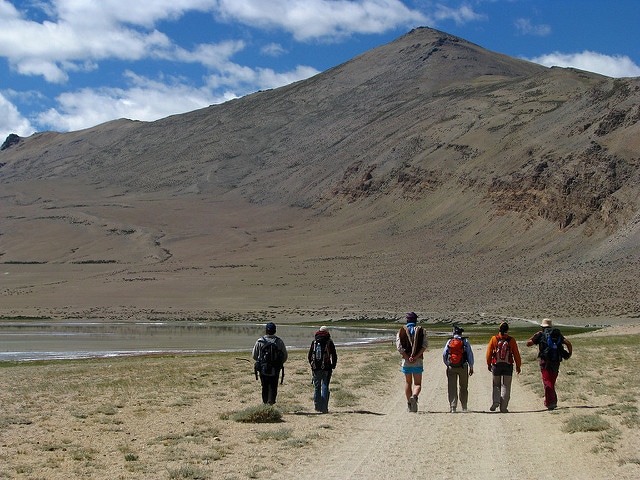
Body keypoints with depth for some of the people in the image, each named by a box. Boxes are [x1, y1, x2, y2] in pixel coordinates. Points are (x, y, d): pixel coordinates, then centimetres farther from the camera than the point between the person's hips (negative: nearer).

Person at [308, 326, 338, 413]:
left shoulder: (314, 342, 7)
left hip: (316, 369, 2)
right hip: (326, 368, -2)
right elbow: (334, 356, -1)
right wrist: (333, 366, 11)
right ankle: (324, 408, -6)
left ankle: (317, 406, 15)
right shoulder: (329, 342, -1)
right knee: (325, 387, -1)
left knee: (317, 387, 12)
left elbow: (310, 355, 10)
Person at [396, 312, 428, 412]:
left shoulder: (401, 331, 5)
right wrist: (416, 357, -13)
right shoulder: (421, 331, 4)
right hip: (418, 361, -1)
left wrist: (407, 357, -8)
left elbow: (399, 347, -7)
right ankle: (414, 396, -25)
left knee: (408, 382, 15)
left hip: (406, 361, 1)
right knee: (417, 383, 5)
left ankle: (409, 404, 15)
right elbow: (424, 346, -8)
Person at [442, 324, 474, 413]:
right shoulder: (465, 341, 0)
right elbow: (470, 354, -1)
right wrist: (471, 367, 5)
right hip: (463, 367, 0)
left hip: (451, 367, 0)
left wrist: (447, 364, 12)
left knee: (452, 388, 2)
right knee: (463, 387, 14)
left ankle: (453, 406, -7)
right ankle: (464, 407, 18)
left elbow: (444, 354, 0)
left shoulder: (449, 341, 3)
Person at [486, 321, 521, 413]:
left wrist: (489, 364, 13)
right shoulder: (511, 340, -4)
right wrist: (518, 366, 12)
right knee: (506, 386, 6)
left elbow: (489, 352, 1)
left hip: (496, 365, 0)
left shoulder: (494, 339, -4)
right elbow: (516, 354, 1)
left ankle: (495, 401, -7)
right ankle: (503, 408, 4)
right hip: (508, 366, 0)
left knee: (496, 385, 14)